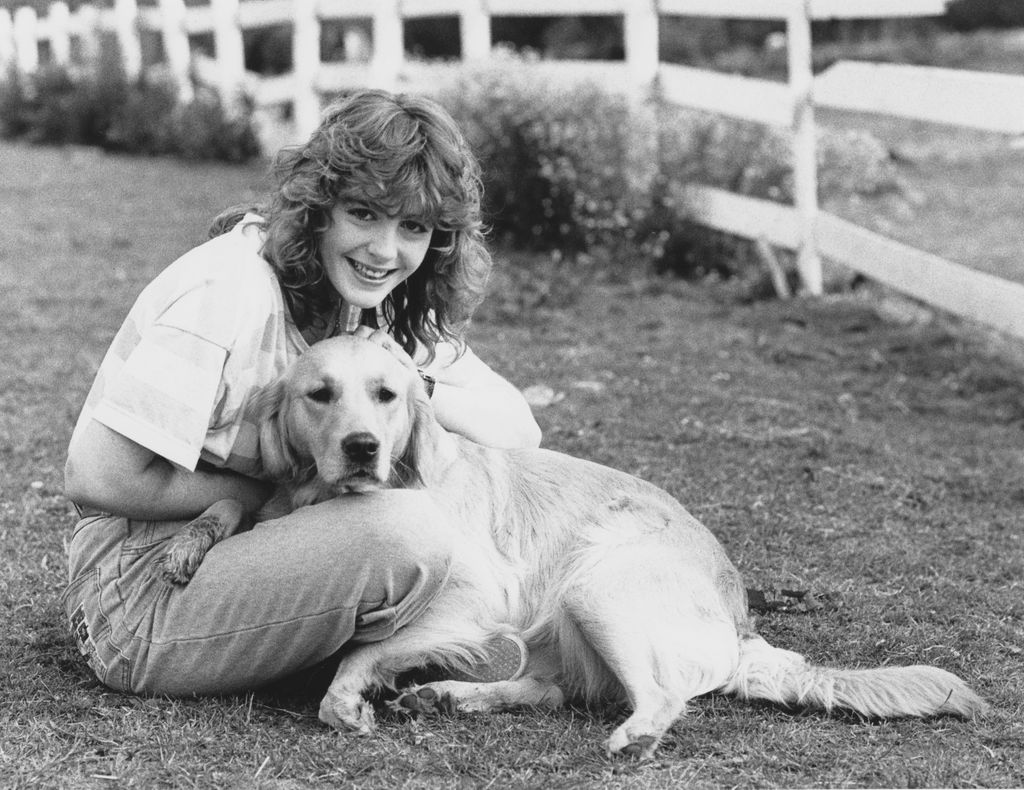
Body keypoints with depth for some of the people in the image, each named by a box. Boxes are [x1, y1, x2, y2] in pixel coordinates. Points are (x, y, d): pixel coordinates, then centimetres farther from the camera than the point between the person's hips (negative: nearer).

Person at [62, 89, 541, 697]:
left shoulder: (378, 303, 1)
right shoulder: (231, 292, -22)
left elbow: (518, 431, -1)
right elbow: (96, 477, -25)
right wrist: (274, 496, -16)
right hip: (140, 591, -8)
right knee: (405, 529, -28)